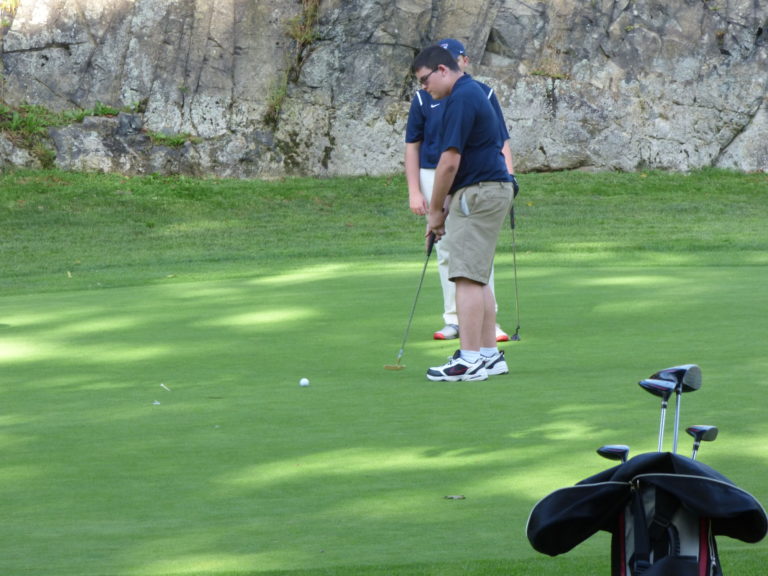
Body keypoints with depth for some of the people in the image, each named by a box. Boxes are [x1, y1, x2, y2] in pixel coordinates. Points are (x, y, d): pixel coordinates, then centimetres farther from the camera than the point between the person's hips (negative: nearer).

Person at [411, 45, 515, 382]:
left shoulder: (461, 99, -15)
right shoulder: (471, 93, 18)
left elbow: (450, 162, -18)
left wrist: (435, 210, -8)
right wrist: (443, 207, 18)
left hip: (478, 194, -11)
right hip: (488, 190, 11)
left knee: (468, 278, -11)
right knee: (477, 278, 12)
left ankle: (469, 360, -14)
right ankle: (489, 354, 12)